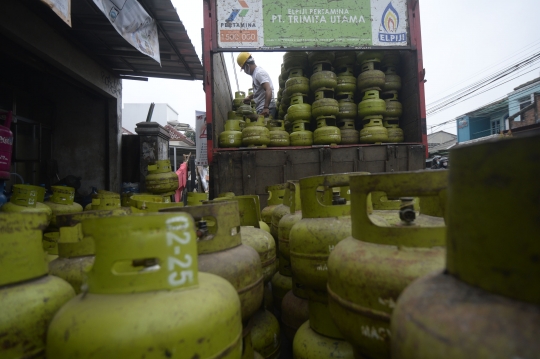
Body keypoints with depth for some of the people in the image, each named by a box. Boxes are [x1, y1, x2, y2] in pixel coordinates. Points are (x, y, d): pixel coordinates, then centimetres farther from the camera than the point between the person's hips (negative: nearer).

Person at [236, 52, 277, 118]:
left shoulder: (259, 72, -11)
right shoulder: (256, 73, 20)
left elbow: (268, 90, -24)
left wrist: (266, 107, -32)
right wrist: (250, 97, 28)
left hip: (266, 110, -10)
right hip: (262, 108, 10)